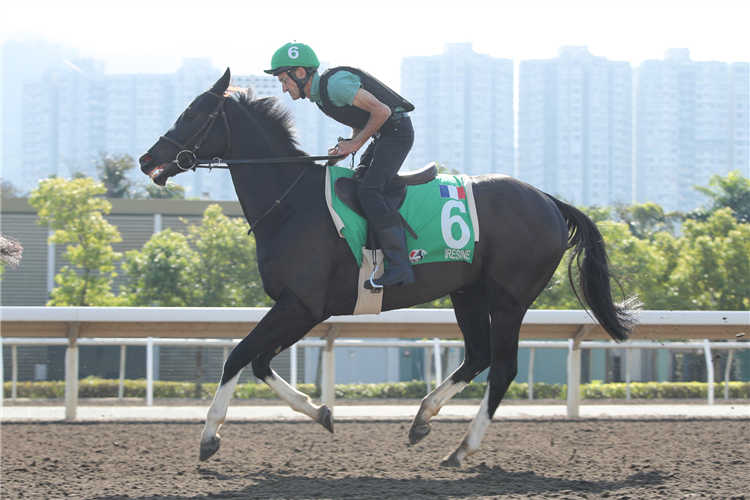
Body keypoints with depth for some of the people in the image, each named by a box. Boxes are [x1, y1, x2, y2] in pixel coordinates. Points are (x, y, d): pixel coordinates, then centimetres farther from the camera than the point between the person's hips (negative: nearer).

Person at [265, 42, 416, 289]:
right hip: (382, 136, 11)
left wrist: (356, 143, -14)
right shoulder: (319, 94, 11)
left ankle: (399, 267, -27)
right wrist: (349, 145, 3)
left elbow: (381, 111, -22)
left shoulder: (335, 83, -20)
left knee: (369, 190, -21)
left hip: (397, 130, -11)